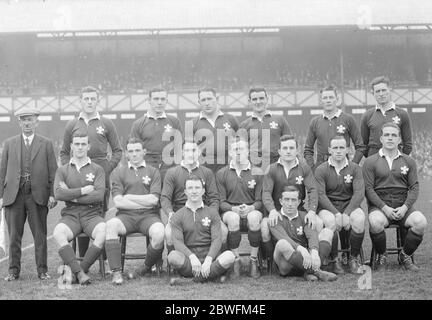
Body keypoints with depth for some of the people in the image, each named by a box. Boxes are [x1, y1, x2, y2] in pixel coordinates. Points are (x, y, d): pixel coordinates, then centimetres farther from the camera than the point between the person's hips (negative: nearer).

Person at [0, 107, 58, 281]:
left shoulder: (46, 144, 8)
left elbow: (53, 171, 4)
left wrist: (52, 194, -5)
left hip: (38, 196, -1)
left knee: (40, 235, 1)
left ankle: (42, 270, 8)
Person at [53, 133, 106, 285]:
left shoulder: (97, 170, 9)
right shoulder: (62, 171, 13)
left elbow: (99, 195, -7)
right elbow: (58, 194, -5)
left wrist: (72, 196, -7)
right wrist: (84, 190, -8)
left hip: (92, 215, -1)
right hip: (70, 215, 1)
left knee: (105, 233, -34)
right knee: (58, 233, -33)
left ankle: (80, 270, -22)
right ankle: (80, 273, -31)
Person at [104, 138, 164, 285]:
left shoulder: (153, 172, 14)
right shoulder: (118, 173, 15)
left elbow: (153, 199, 0)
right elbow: (118, 202, 1)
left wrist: (128, 197, 0)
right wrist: (145, 202, -1)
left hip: (148, 216, 0)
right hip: (126, 216, 0)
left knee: (159, 233, -34)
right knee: (110, 225, -34)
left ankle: (147, 267, -5)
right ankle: (116, 272, -32)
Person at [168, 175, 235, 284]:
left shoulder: (212, 213, 13)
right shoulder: (178, 216, 11)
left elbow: (217, 239, 0)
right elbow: (178, 242, -3)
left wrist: (208, 260, -19)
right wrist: (192, 257, -24)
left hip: (209, 258, 1)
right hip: (188, 258, 0)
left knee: (229, 256, -30)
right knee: (173, 256, -33)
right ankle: (214, 274, -25)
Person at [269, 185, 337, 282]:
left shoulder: (304, 216, 14)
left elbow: (312, 235, -7)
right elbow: (283, 238, -17)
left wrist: (314, 252, -30)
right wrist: (301, 249, -37)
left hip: (305, 260, 4)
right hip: (286, 265, -4)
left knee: (327, 232, -12)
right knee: (282, 244, -36)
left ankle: (310, 272, -30)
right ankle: (316, 272, -37)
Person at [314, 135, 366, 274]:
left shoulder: (355, 168, 6)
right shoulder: (321, 170, 1)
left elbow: (359, 193, -5)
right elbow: (320, 195, -9)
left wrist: (346, 213, -20)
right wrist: (336, 213, -23)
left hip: (349, 206, 1)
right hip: (327, 207, -1)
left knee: (359, 219, -32)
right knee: (330, 220, -36)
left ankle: (354, 258, -11)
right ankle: (333, 260, -16)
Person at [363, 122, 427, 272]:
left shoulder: (408, 161, 14)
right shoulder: (370, 162, 6)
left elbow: (414, 188, 7)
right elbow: (368, 189, -2)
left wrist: (405, 207, -11)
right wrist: (384, 208, -15)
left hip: (403, 206, 2)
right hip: (379, 205, -2)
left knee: (421, 222, -27)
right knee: (376, 222, -36)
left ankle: (405, 256, -2)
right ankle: (381, 257, -8)